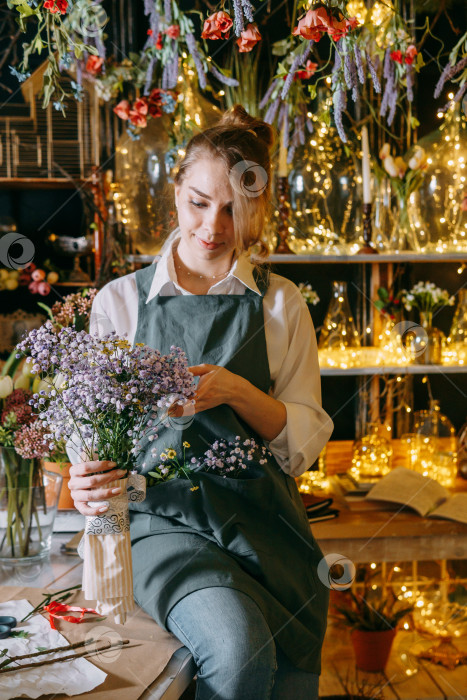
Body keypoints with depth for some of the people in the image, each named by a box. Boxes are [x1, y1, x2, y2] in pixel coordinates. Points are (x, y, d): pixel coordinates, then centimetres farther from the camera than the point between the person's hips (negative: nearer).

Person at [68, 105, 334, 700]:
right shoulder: (120, 300, 6)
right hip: (164, 520, -1)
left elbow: (306, 439, 3)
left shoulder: (281, 304, 8)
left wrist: (237, 392, -16)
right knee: (237, 648, -27)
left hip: (263, 522, 2)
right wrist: (86, 480, -18)